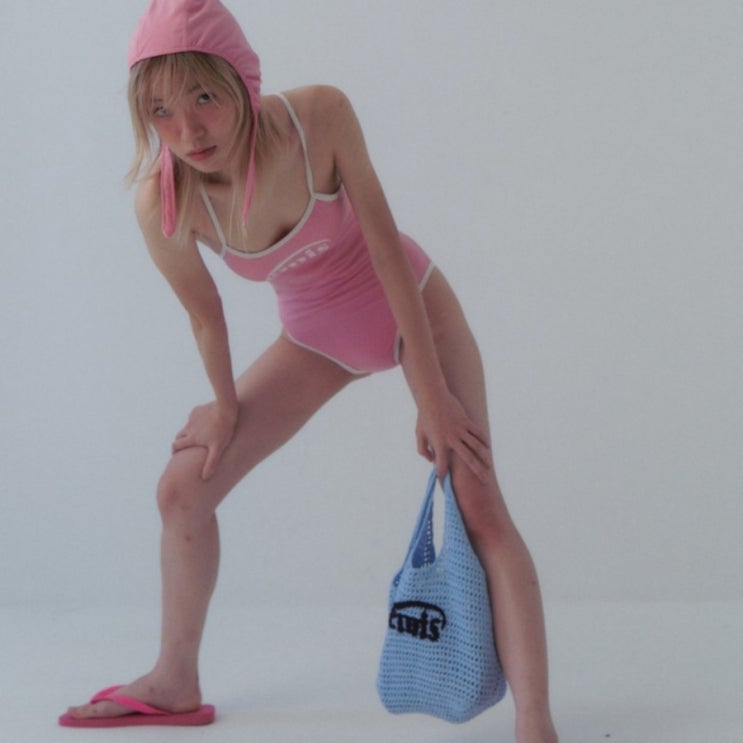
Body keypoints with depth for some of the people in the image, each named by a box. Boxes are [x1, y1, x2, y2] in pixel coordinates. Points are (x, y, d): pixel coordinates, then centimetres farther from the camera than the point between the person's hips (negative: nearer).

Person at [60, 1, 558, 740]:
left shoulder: (319, 115, -31)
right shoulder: (162, 203, -26)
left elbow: (386, 247, -24)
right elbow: (205, 313, -8)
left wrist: (431, 394, -21)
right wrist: (226, 404, 7)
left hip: (412, 308, -2)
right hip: (315, 337, 3)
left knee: (478, 505, -16)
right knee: (182, 485, 2)